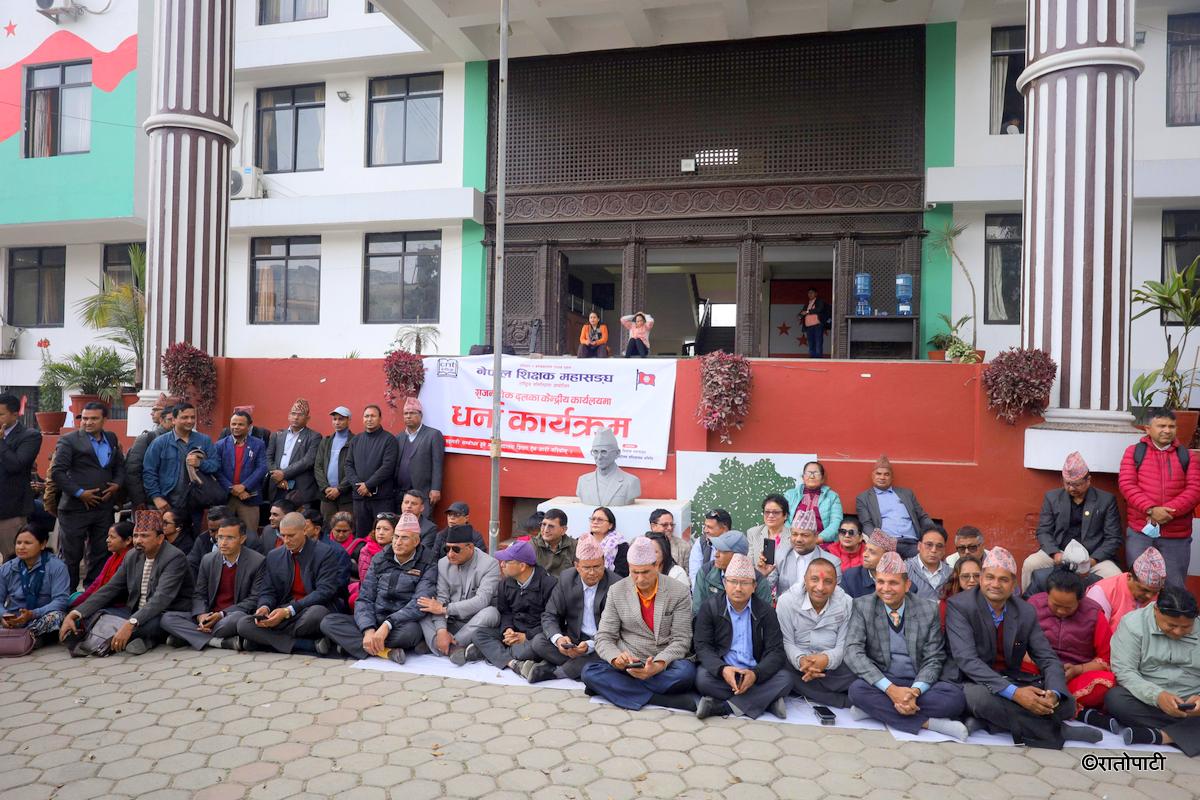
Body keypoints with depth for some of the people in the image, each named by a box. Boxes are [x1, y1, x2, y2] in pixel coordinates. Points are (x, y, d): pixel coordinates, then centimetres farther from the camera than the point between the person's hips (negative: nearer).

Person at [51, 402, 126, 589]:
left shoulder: (112, 438, 11)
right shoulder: (69, 440, -5)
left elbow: (120, 465, 18)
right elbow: (57, 472, -10)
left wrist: (117, 483, -1)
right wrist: (79, 493, -14)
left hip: (104, 507, 5)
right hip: (75, 508, -4)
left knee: (101, 553, 10)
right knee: (71, 555, 4)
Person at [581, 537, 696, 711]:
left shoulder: (679, 592, -3)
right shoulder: (616, 591, 2)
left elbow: (681, 640, -4)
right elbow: (604, 638, 2)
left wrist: (658, 665, -23)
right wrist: (616, 658, -22)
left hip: (664, 667, -1)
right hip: (626, 665, 2)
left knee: (686, 671, -34)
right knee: (589, 672, -26)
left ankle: (618, 689, -21)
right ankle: (662, 700, -28)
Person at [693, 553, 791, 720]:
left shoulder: (766, 610, 1)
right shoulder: (709, 607, -2)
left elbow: (775, 651, -5)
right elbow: (702, 647, -7)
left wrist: (755, 673, -26)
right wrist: (722, 669, -28)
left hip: (754, 675, 1)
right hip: (721, 672, -1)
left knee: (784, 679, -25)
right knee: (702, 678, -32)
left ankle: (720, 706, -27)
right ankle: (767, 699, -23)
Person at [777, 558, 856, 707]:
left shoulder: (846, 604, -4)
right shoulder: (786, 601, -7)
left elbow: (843, 646, -3)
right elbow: (787, 642, -4)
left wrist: (827, 659, -26)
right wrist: (800, 660, -26)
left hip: (833, 666, -1)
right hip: (797, 665, 1)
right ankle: (844, 701, -19)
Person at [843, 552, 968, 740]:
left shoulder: (928, 609, -1)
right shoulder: (863, 606, -4)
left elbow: (933, 659, -1)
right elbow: (853, 652, -13)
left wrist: (915, 691, -21)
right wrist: (890, 689, -25)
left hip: (919, 684, 1)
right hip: (881, 682, -1)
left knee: (955, 696, -27)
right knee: (857, 689, -32)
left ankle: (876, 709, -24)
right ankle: (927, 722, -22)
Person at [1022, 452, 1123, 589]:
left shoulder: (1106, 500, 3)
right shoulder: (1052, 497, 7)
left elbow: (1113, 538, 0)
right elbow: (1043, 531, 5)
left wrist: (1093, 560, -15)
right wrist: (1055, 553, -15)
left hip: (1093, 556, -1)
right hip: (1059, 552, 1)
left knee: (1116, 577, -29)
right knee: (1029, 564, -24)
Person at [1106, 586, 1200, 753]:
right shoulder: (1133, 623, -8)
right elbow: (1123, 671, -14)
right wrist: (1157, 695, -32)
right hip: (1147, 701, -2)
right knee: (1114, 699, -33)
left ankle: (1156, 735, -27)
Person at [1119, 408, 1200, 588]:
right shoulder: (1134, 451, 6)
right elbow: (1126, 484, -5)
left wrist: (1170, 511, -14)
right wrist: (1150, 509, -18)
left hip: (1177, 535, 1)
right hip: (1140, 532, -1)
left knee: (1174, 586, 7)